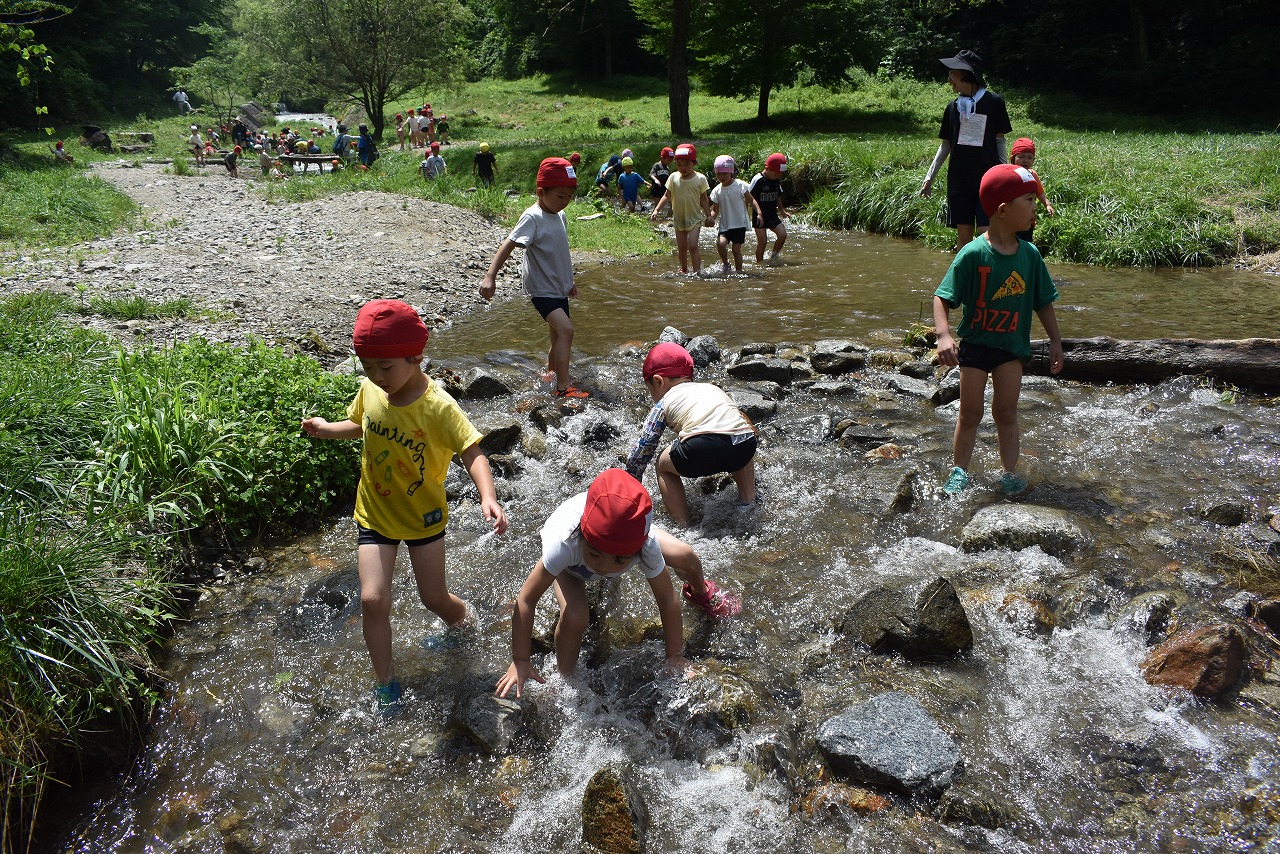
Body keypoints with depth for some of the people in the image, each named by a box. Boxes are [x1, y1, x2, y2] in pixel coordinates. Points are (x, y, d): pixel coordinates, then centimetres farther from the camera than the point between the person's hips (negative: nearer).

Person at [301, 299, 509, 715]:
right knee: (373, 599, -8)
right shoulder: (369, 392, -9)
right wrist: (327, 429, -2)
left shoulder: (437, 406, -26)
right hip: (374, 513, 3)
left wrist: (487, 497, -47)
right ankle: (385, 683, 15)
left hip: (423, 516, -3)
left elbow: (472, 452, -32)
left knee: (434, 599, 8)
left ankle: (464, 620, 46)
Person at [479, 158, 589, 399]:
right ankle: (564, 388, -23)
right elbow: (508, 245, -26)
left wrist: (569, 281, 29)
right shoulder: (533, 217, -18)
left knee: (559, 336, 16)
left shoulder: (560, 216, 7)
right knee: (565, 329, -24)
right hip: (542, 289, -9)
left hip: (559, 288, 9)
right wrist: (490, 276, -38)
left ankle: (551, 373, 37)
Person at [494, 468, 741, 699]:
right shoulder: (564, 544, -48)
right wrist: (520, 661, -32)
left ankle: (702, 592, 31)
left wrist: (675, 658, -19)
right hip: (570, 566, -2)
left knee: (686, 556, -8)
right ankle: (565, 676, 4)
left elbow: (667, 600, -26)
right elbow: (526, 599, -36)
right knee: (574, 617, -28)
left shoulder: (647, 545, -41)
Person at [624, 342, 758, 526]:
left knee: (664, 464, 25)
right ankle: (748, 502, 36)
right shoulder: (712, 388, 36)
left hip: (702, 451, -5)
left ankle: (682, 525, 16)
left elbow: (640, 451, 24)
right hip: (746, 445, 5)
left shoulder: (665, 402, 23)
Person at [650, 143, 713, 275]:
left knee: (693, 246, -15)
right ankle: (684, 270, 29)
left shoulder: (700, 178, -8)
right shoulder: (673, 177, -3)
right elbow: (667, 196, 3)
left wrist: (708, 216, 2)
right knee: (682, 248, 11)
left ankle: (697, 271, -10)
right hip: (679, 218, 3)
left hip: (695, 218, -3)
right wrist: (656, 210, -7)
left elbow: (703, 199, 0)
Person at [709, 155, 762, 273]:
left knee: (736, 249, -3)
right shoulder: (717, 190, 4)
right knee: (720, 243, -22)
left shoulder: (740, 185, -4)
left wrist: (758, 212, -17)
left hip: (739, 224, -2)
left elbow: (751, 200, -1)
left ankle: (739, 271, 14)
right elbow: (715, 210, 6)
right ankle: (725, 264, 4)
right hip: (724, 225, 2)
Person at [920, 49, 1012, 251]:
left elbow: (999, 140, 5)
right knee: (963, 233, 4)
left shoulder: (993, 102, -1)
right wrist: (929, 177, 10)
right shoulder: (953, 106, 8)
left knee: (986, 233, -9)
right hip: (959, 180, 3)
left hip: (988, 180, -3)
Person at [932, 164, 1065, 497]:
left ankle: (1009, 470, 22)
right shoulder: (973, 254, -16)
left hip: (1012, 345, 3)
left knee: (1006, 412, 9)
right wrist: (944, 335, -31)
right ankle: (960, 471, 21)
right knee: (970, 414, 7)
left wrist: (1055, 340, 7)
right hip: (975, 343, -3)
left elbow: (1043, 302, 7)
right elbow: (942, 297, -18)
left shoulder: (1030, 254, -3)